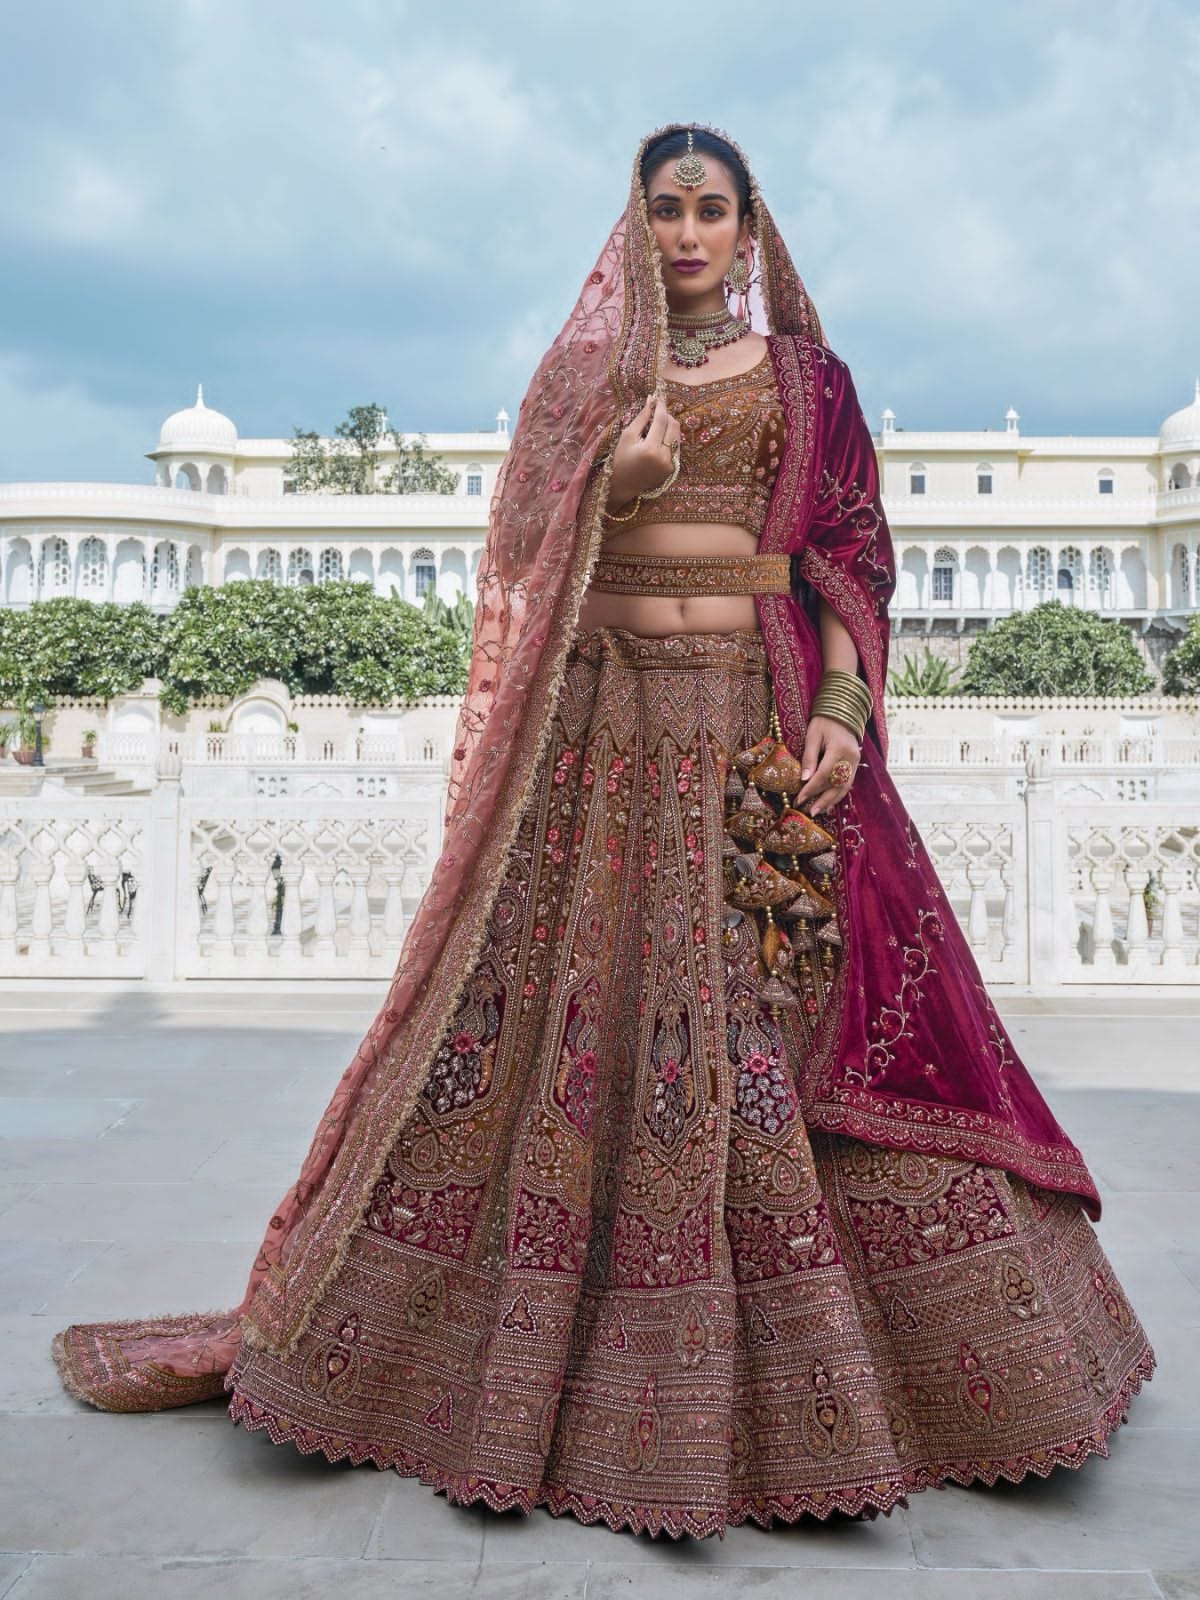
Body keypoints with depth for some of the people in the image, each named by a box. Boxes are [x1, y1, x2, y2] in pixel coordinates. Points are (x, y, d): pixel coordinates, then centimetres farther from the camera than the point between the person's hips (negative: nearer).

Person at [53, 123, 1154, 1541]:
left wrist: (842, 706, -8)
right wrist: (609, 483, -10)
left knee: (800, 998, -4)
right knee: (568, 991, -2)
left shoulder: (806, 375, 14)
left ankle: (806, 1364, 13)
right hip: (604, 718, 1)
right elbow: (528, 546, 9)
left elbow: (849, 554, 6)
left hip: (761, 719, 0)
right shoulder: (587, 371, 16)